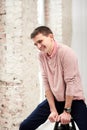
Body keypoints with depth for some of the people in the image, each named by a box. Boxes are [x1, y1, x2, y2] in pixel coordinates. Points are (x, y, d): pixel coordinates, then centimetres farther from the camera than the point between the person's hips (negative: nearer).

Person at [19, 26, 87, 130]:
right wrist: (53, 110, -7)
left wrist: (67, 111, -15)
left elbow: (71, 82, -18)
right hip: (53, 99, 5)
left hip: (73, 100, -4)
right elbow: (46, 82, -4)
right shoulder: (41, 55, -2)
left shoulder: (66, 52, -18)